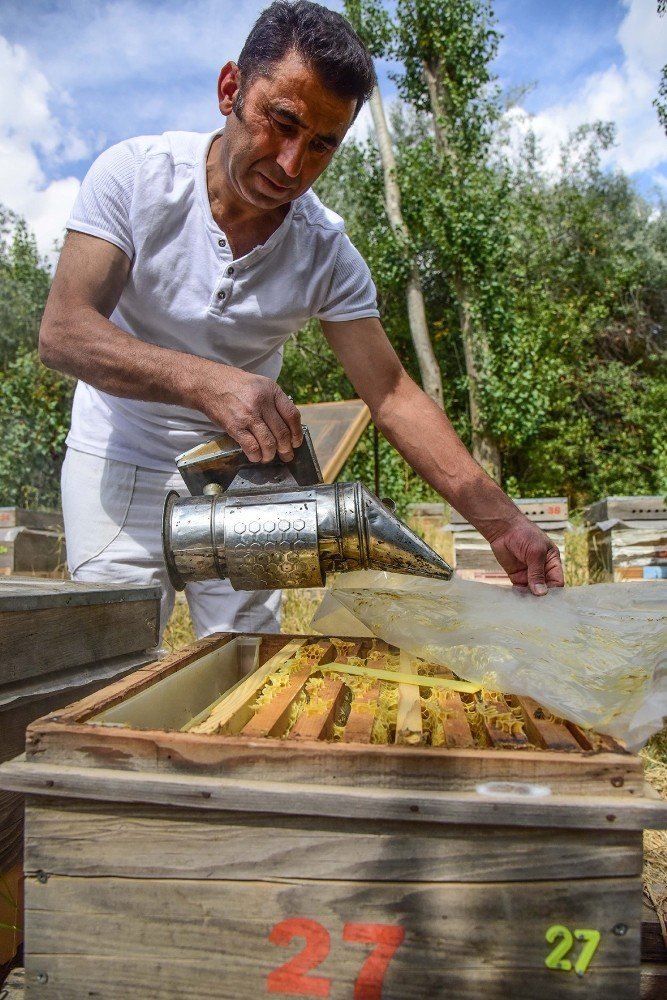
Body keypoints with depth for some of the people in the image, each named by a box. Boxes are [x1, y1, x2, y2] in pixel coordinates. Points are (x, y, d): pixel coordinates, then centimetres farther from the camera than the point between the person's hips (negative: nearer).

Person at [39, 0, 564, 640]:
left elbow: (392, 395, -12)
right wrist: (206, 382, -40)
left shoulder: (328, 254, -11)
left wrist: (498, 520, -21)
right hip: (120, 458, -1)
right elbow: (62, 331, -22)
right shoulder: (135, 174, -14)